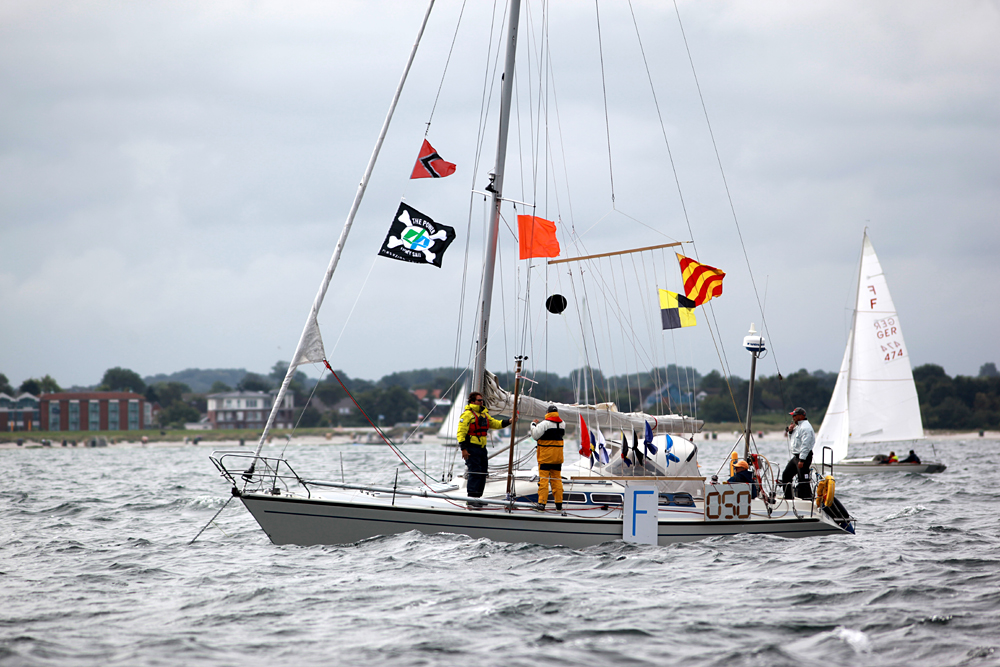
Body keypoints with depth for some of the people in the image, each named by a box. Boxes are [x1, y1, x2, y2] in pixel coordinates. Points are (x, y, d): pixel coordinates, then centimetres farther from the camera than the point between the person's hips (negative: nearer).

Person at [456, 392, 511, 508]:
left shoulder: (484, 414, 16)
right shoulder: (467, 414, -10)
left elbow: (495, 424, 24)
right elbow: (461, 432, -13)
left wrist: (508, 422, 10)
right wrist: (463, 449, -18)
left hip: (482, 448, 9)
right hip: (471, 448, -9)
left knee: (482, 473, 10)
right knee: (475, 473, -13)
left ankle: (477, 498, 18)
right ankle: (471, 499, -11)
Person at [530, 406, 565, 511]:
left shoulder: (545, 423, -12)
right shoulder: (562, 424, 7)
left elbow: (535, 435, -13)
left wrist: (533, 425, 5)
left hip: (546, 455, -6)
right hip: (558, 455, 6)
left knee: (543, 478, -5)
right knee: (557, 478, 10)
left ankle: (542, 502, -11)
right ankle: (559, 503, 9)